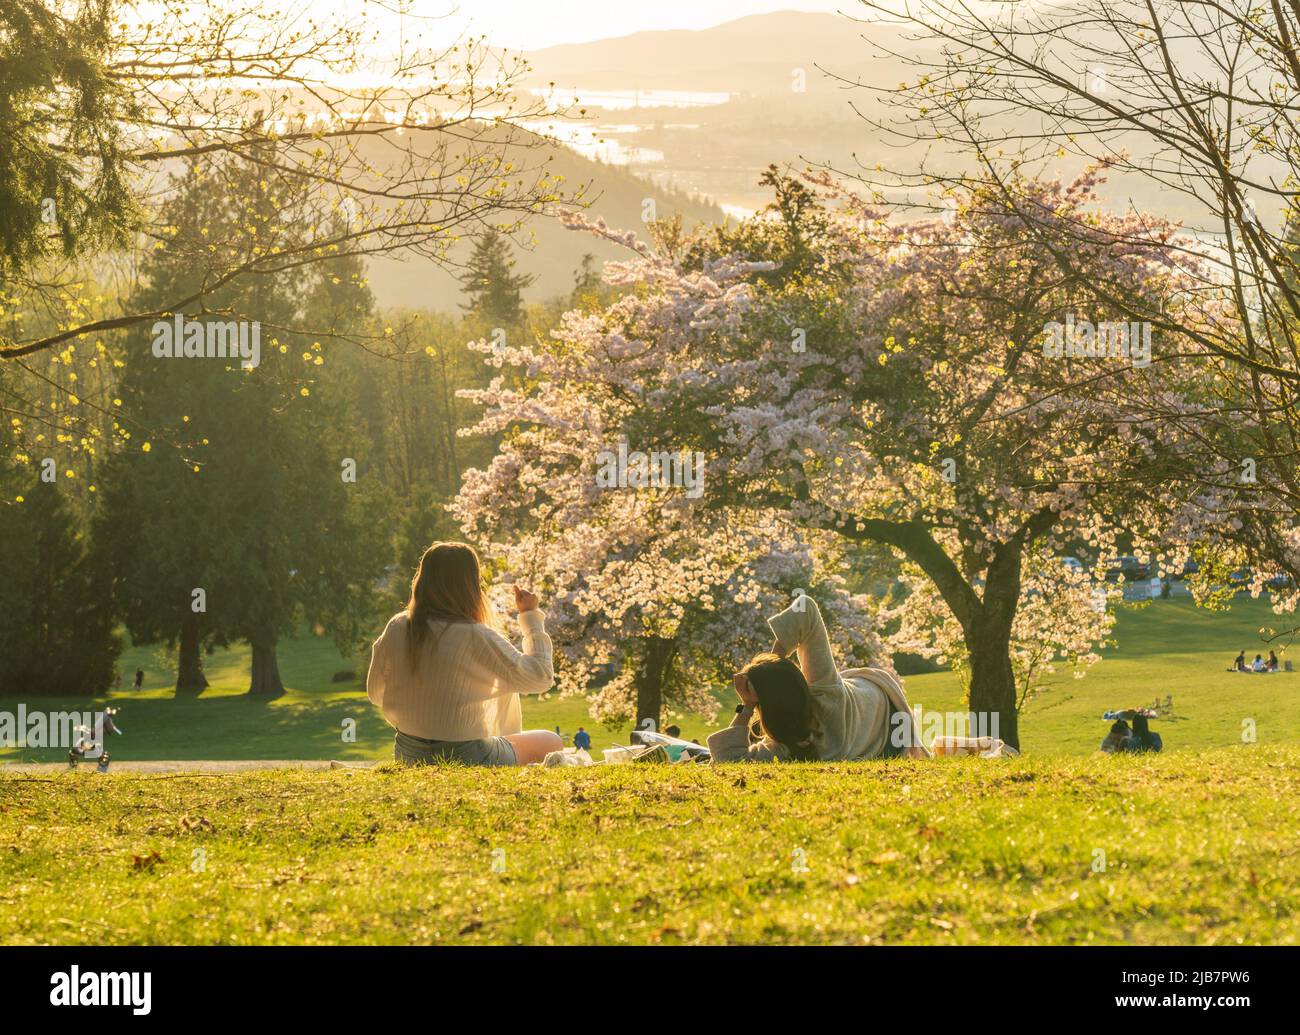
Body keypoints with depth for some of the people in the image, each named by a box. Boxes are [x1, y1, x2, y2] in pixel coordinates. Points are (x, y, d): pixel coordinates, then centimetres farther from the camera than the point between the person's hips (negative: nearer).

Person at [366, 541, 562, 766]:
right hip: (465, 757, -7)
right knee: (552, 743, 17)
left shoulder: (396, 628, -4)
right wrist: (531, 616, -3)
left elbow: (375, 693, 9)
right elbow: (541, 677, -14)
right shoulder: (475, 637, -21)